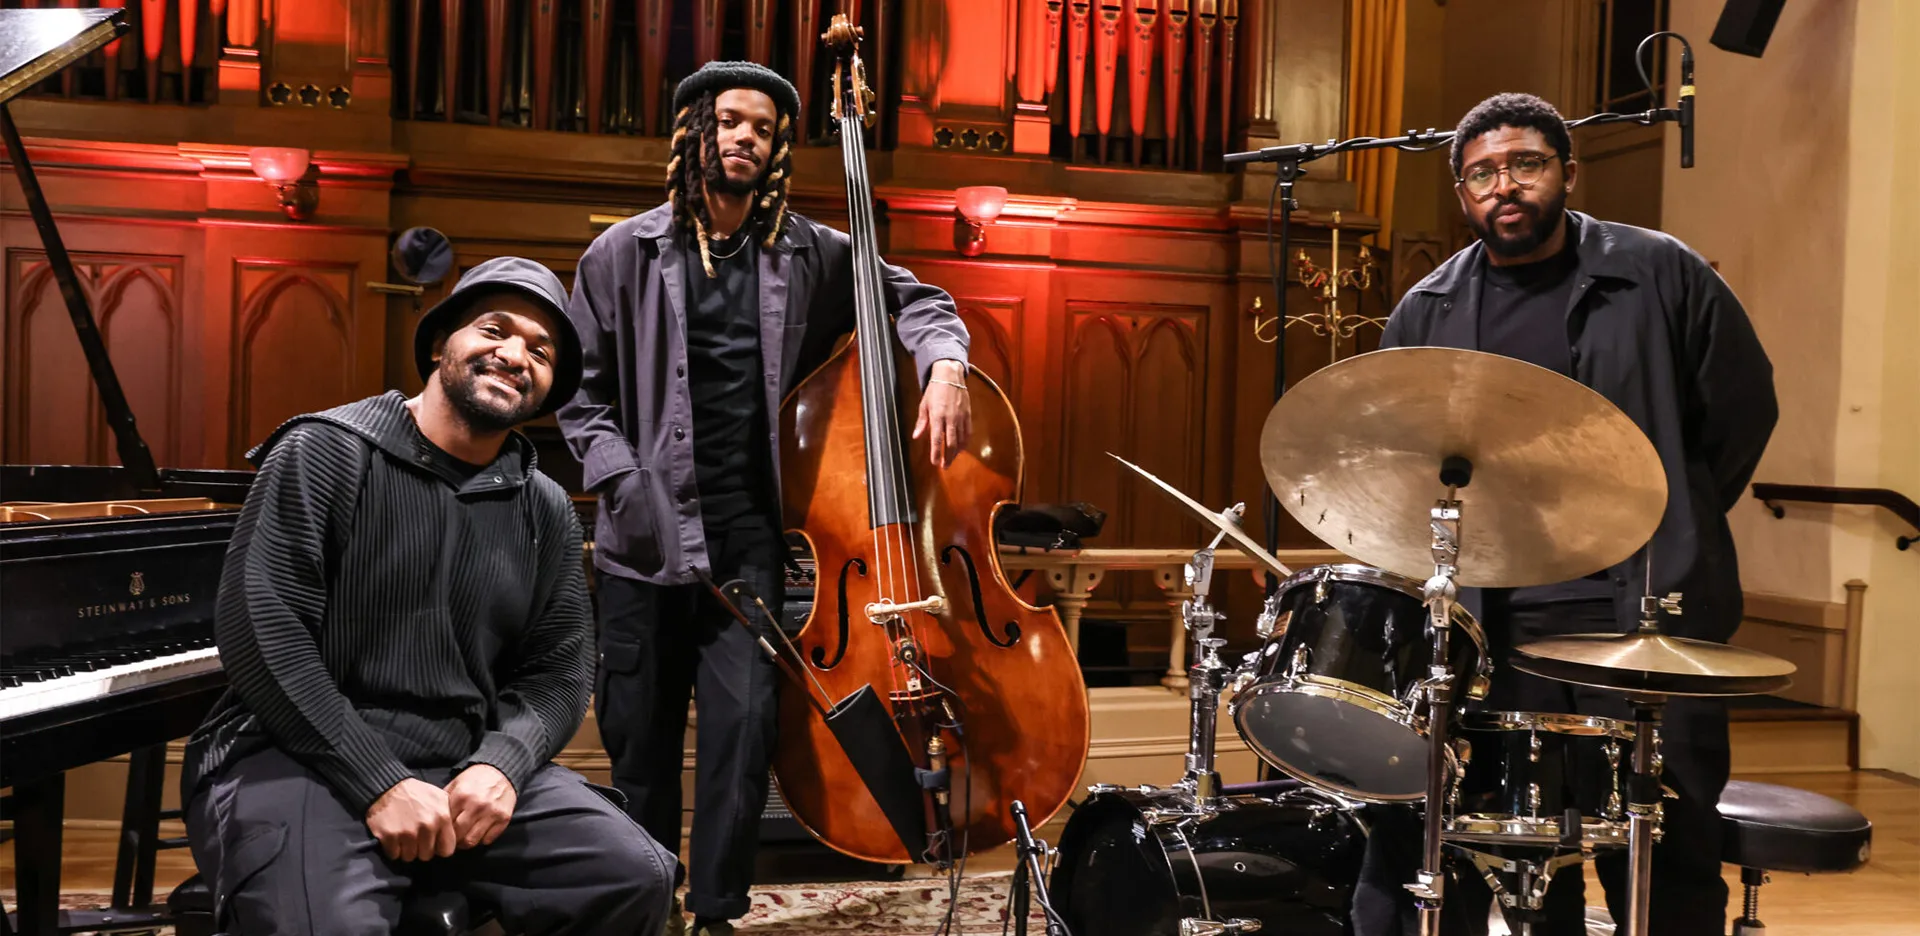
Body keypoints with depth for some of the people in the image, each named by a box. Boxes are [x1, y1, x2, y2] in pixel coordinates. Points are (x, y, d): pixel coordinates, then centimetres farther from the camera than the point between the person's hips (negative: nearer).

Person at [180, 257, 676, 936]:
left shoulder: (546, 512, 12)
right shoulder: (327, 452, -4)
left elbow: (559, 670, 10)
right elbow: (261, 631, -12)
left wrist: (502, 763, -13)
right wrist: (379, 783, -19)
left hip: (467, 770, 5)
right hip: (300, 760, -5)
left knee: (638, 878, -12)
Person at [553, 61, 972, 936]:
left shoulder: (807, 254, 7)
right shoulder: (624, 254, 4)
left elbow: (917, 297, 14)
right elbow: (582, 393, 5)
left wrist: (943, 363, -7)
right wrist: (627, 486, -8)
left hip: (747, 539, 0)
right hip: (646, 538, 0)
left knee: (744, 722, -12)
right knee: (639, 737, 8)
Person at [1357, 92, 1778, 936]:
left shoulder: (1659, 275, 3)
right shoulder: (1427, 313, 10)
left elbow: (1742, 408, 9)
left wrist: (1675, 535, 7)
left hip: (1646, 616, -2)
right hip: (1497, 626, 2)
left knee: (1665, 866, 2)